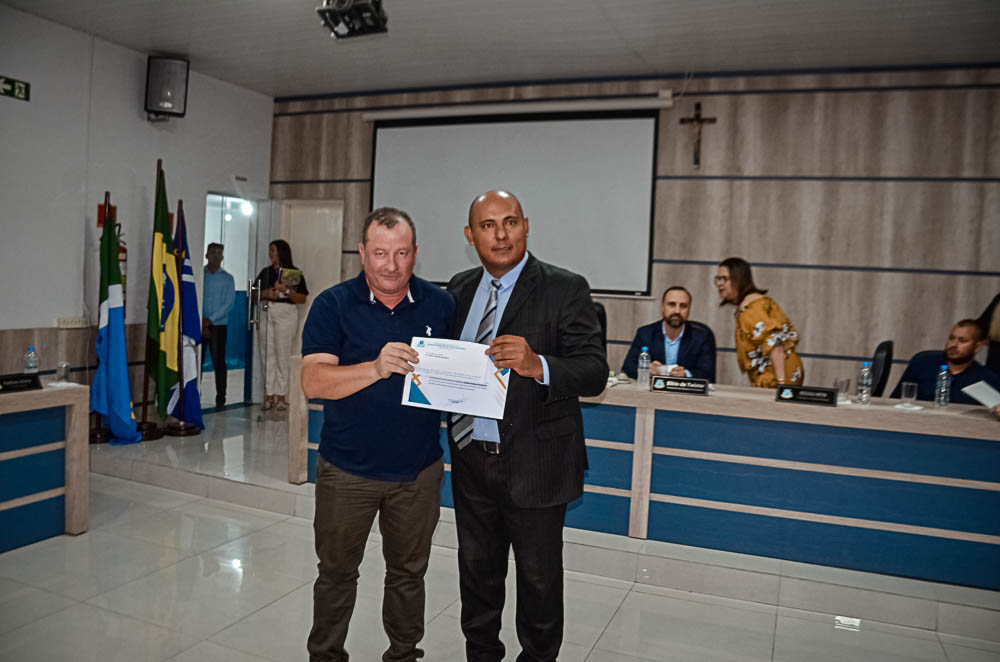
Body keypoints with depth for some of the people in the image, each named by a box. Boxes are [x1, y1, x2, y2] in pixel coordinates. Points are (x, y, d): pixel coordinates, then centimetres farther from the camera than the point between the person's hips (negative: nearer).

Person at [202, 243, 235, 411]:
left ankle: (220, 400, 4)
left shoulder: (227, 278, 6)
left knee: (218, 362, -1)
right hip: (198, 325, 1)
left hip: (218, 325, -1)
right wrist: (200, 323, -7)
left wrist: (210, 320, -11)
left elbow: (228, 304, -2)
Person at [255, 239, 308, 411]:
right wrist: (266, 293, -5)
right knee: (268, 353, 1)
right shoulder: (266, 272, 15)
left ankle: (281, 396, 2)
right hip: (267, 312, 4)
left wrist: (285, 290, -14)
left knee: (282, 354, -4)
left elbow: (302, 299, -3)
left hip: (286, 313, -4)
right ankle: (269, 395, 6)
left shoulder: (294, 273, 2)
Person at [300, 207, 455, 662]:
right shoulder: (333, 305, -7)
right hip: (347, 470, -1)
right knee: (336, 572, 15)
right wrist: (376, 368, -33)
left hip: (418, 471, 2)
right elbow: (314, 381, -17)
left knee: (408, 573, 18)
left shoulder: (440, 304, 0)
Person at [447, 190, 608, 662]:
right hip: (471, 459, 5)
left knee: (539, 577, 12)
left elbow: (595, 373, -18)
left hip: (534, 463, -5)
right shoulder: (459, 289, 6)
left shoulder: (565, 289, -10)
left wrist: (538, 365, -36)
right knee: (476, 569, 21)